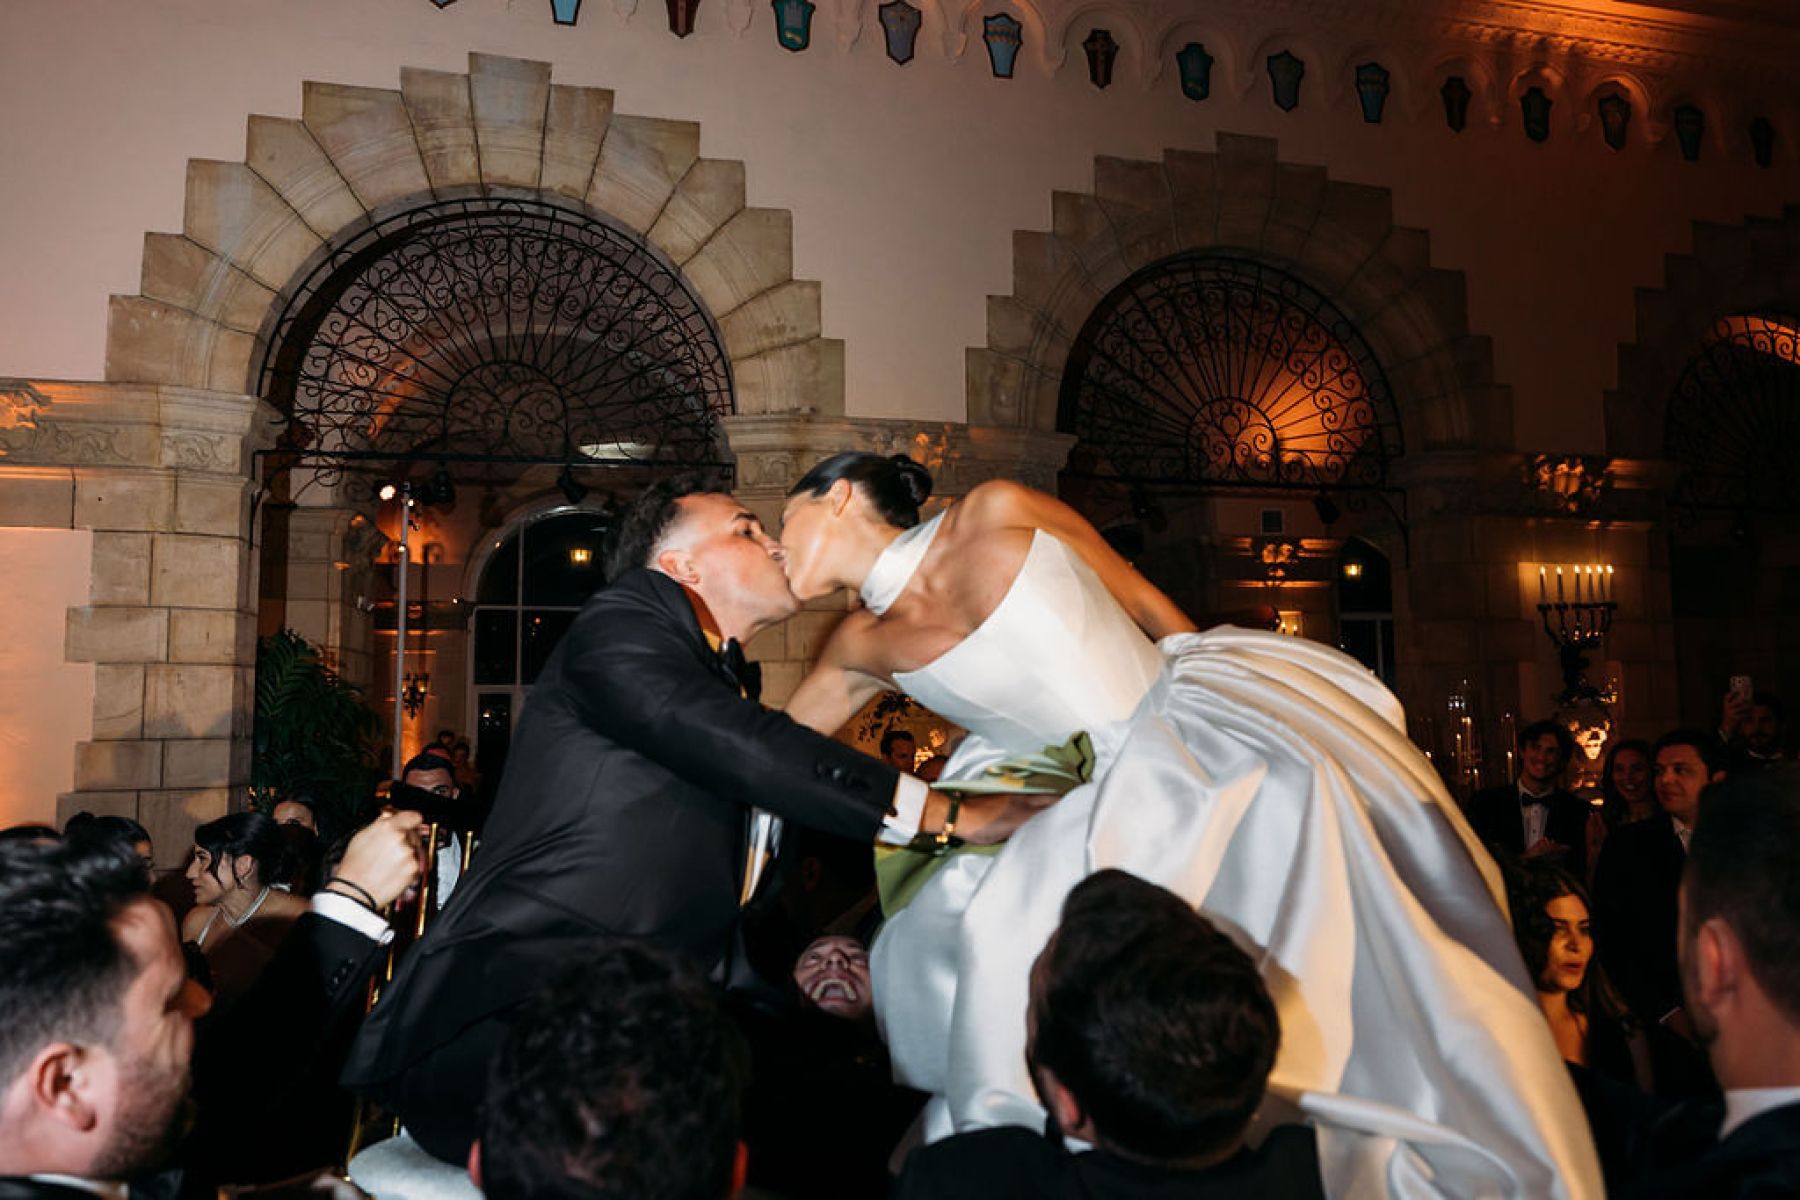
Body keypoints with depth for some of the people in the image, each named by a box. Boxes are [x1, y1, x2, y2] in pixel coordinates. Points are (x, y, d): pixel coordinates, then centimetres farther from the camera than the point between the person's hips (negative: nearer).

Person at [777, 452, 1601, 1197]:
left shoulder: (996, 514, -9)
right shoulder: (865, 643, 2)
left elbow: (1147, 602, 2)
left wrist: (1214, 672, 7)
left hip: (1200, 722, -4)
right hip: (1108, 792, 4)